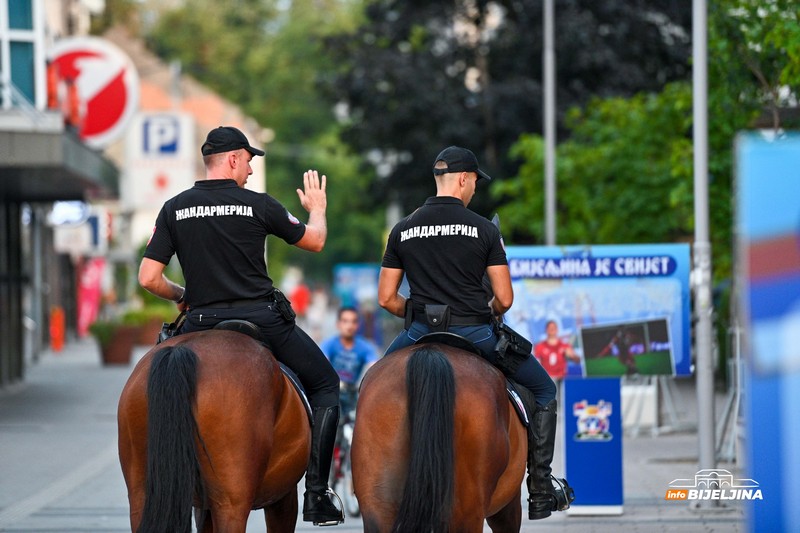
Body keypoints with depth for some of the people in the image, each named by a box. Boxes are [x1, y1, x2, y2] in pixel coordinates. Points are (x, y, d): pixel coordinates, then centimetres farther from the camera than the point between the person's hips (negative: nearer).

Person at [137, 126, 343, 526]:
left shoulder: (175, 209, 4)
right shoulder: (258, 205, -2)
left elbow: (148, 278, 0)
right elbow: (315, 241, 12)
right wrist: (317, 208, 32)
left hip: (202, 324, 2)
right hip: (262, 320, -2)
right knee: (325, 385, 13)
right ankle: (317, 495, 3)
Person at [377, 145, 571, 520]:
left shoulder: (402, 230, 6)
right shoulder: (484, 229, -2)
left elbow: (386, 298, 6)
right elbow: (504, 299, -4)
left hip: (420, 334, 2)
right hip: (475, 332, -2)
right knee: (544, 391, 16)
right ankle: (540, 490, 9)